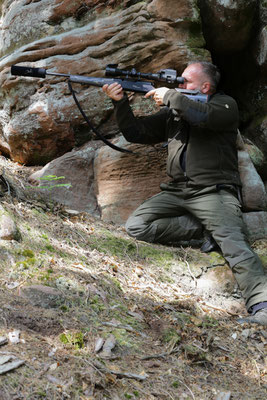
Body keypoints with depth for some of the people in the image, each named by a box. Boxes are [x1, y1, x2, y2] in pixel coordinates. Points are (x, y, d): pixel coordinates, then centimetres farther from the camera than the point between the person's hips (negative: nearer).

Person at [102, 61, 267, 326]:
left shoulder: (225, 104, 3)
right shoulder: (172, 112, 19)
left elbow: (204, 117, -21)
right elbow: (136, 133, 16)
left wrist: (171, 96, -10)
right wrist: (120, 102, 2)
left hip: (214, 192, -6)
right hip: (177, 192, 6)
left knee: (233, 241, -29)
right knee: (136, 226, -14)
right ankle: (202, 229, -7)